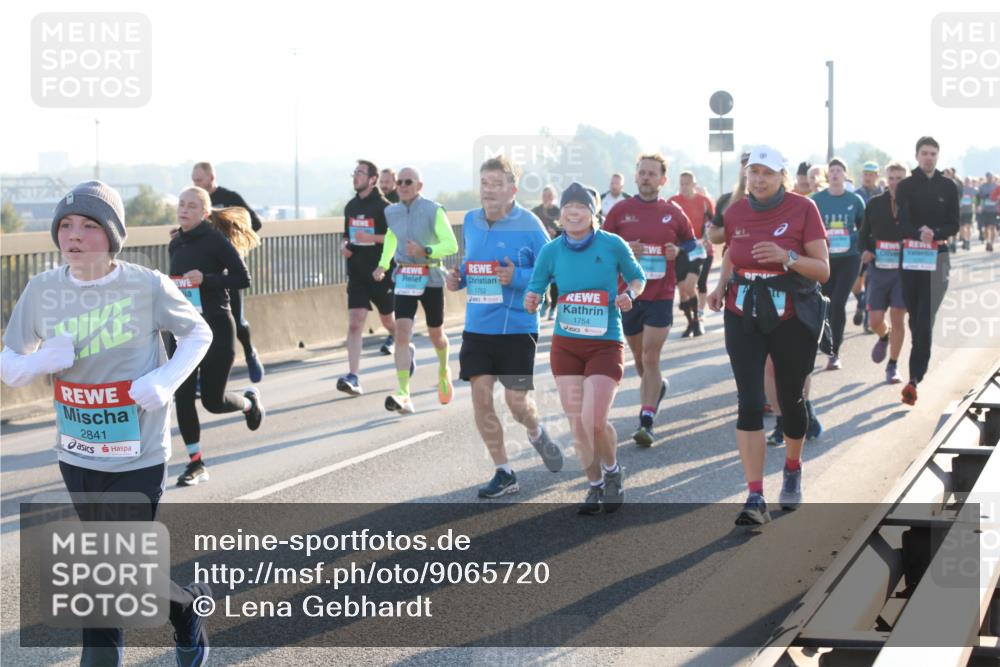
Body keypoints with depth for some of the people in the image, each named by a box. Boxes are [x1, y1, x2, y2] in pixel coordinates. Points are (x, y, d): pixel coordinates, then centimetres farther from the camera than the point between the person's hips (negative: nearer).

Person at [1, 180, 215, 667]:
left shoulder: (147, 287, -14)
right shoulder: (43, 289, -5)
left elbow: (198, 334, 2)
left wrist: (166, 379, -15)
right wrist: (43, 360, -20)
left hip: (138, 458, -4)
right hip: (77, 456, 4)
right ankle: (189, 607, 42)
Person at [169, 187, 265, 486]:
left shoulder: (216, 241, -10)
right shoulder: (176, 244, 9)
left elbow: (243, 279, -15)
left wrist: (206, 279, -24)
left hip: (216, 328, -5)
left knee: (213, 400, -1)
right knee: (182, 396, -3)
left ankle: (249, 400, 34)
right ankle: (196, 463, 8)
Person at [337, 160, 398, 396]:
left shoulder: (383, 206, -10)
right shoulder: (350, 206, 9)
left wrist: (371, 238, -23)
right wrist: (344, 245, 2)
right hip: (357, 274, 4)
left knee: (388, 320, 14)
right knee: (354, 323, -11)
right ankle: (353, 377, -18)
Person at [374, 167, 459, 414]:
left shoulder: (433, 211, -10)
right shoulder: (392, 213, 4)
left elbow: (452, 245, -14)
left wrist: (425, 251, -28)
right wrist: (383, 265, 16)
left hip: (431, 278, -2)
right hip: (404, 279, 3)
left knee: (436, 335, 13)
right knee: (402, 333, -14)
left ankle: (444, 371, 47)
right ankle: (404, 395, -20)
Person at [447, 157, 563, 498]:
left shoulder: (529, 224, -10)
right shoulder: (470, 222, 6)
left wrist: (517, 277, -23)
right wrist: (458, 278, 1)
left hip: (517, 327, -4)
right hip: (477, 327, 5)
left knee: (516, 400, -3)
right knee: (481, 396, -2)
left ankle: (536, 434, 34)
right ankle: (503, 474, 11)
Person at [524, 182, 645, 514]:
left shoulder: (613, 245, -6)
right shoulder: (551, 251, -1)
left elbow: (638, 277, 8)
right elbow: (535, 288, 3)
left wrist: (629, 294, -13)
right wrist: (531, 300, -20)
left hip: (605, 344, -3)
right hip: (565, 345, 3)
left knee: (594, 422, -14)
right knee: (577, 425, 3)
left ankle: (612, 472, 17)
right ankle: (595, 486, 26)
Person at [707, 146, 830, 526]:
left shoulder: (802, 209, -9)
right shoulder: (735, 213, 2)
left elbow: (823, 270, -11)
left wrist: (787, 257, -28)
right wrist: (721, 286, 2)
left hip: (792, 318, -2)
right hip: (743, 316, 2)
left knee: (790, 400, 12)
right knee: (750, 404, -10)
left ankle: (793, 470, 42)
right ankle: (755, 499, -11)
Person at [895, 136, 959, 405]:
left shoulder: (948, 187, 6)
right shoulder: (906, 186, 4)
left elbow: (953, 225, 3)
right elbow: (902, 224, -8)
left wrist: (934, 233, -17)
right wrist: (919, 233, -29)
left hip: (937, 258, -1)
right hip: (910, 257, 1)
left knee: (925, 320, -11)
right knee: (915, 318, 9)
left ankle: (915, 378, -17)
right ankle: (919, 367, 26)